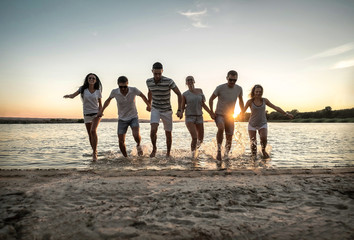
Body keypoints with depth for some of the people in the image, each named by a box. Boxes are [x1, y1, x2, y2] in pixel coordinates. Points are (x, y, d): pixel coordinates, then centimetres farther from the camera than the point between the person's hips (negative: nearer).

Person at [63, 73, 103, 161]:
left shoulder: (98, 91, -1)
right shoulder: (83, 89, 0)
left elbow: (100, 104, 3)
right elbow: (73, 95, -10)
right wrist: (68, 96, -33)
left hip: (96, 114, -2)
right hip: (87, 114, 2)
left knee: (93, 131, -24)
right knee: (90, 134, 8)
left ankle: (94, 152, -17)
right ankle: (94, 151, 25)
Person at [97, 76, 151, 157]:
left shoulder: (134, 90, -19)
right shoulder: (114, 92, -16)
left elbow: (142, 96, 4)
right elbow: (108, 100, 8)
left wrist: (148, 105, 15)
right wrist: (101, 111, 10)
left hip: (133, 117, -1)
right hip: (122, 119, 1)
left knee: (136, 135, -24)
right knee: (121, 141, -4)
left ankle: (138, 146, 11)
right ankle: (126, 157, 19)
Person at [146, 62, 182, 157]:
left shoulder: (169, 81, -22)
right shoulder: (149, 81, -10)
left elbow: (179, 94, -15)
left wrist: (179, 110, -21)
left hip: (167, 111, -1)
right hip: (155, 109, 1)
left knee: (168, 134, 6)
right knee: (153, 130, -21)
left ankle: (168, 153, 29)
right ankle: (154, 148, 6)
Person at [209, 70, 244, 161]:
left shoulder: (239, 89, -3)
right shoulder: (220, 88, -13)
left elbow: (240, 101, 16)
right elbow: (211, 99, -1)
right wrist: (212, 112, -6)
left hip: (230, 116, 4)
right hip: (219, 115, -3)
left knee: (229, 139, 3)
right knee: (221, 128, -35)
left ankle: (226, 154, 25)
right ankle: (219, 150, -22)